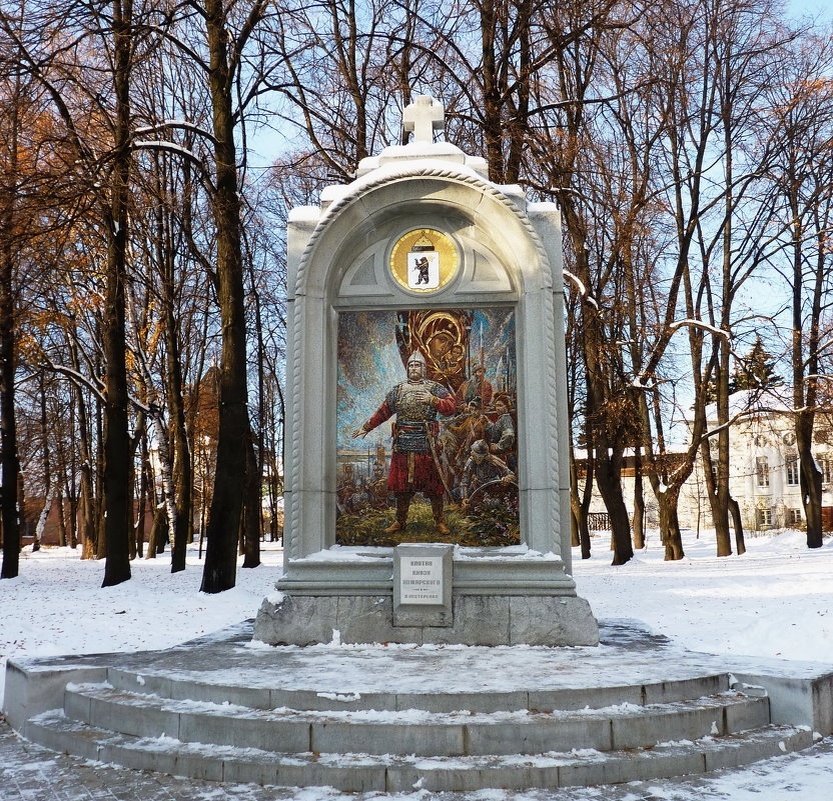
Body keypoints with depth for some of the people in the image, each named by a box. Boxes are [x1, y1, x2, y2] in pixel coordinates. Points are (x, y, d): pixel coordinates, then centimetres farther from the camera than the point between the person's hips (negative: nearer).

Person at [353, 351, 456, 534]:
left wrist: (433, 400, -24)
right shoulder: (398, 390, 14)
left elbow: (450, 406, -9)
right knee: (401, 484, 7)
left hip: (427, 443, -3)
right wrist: (366, 428, 19)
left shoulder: (434, 388, 4)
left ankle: (439, 522, 10)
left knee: (433, 484, 0)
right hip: (403, 443, 3)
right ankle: (400, 521, 19)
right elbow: (383, 412, 20)